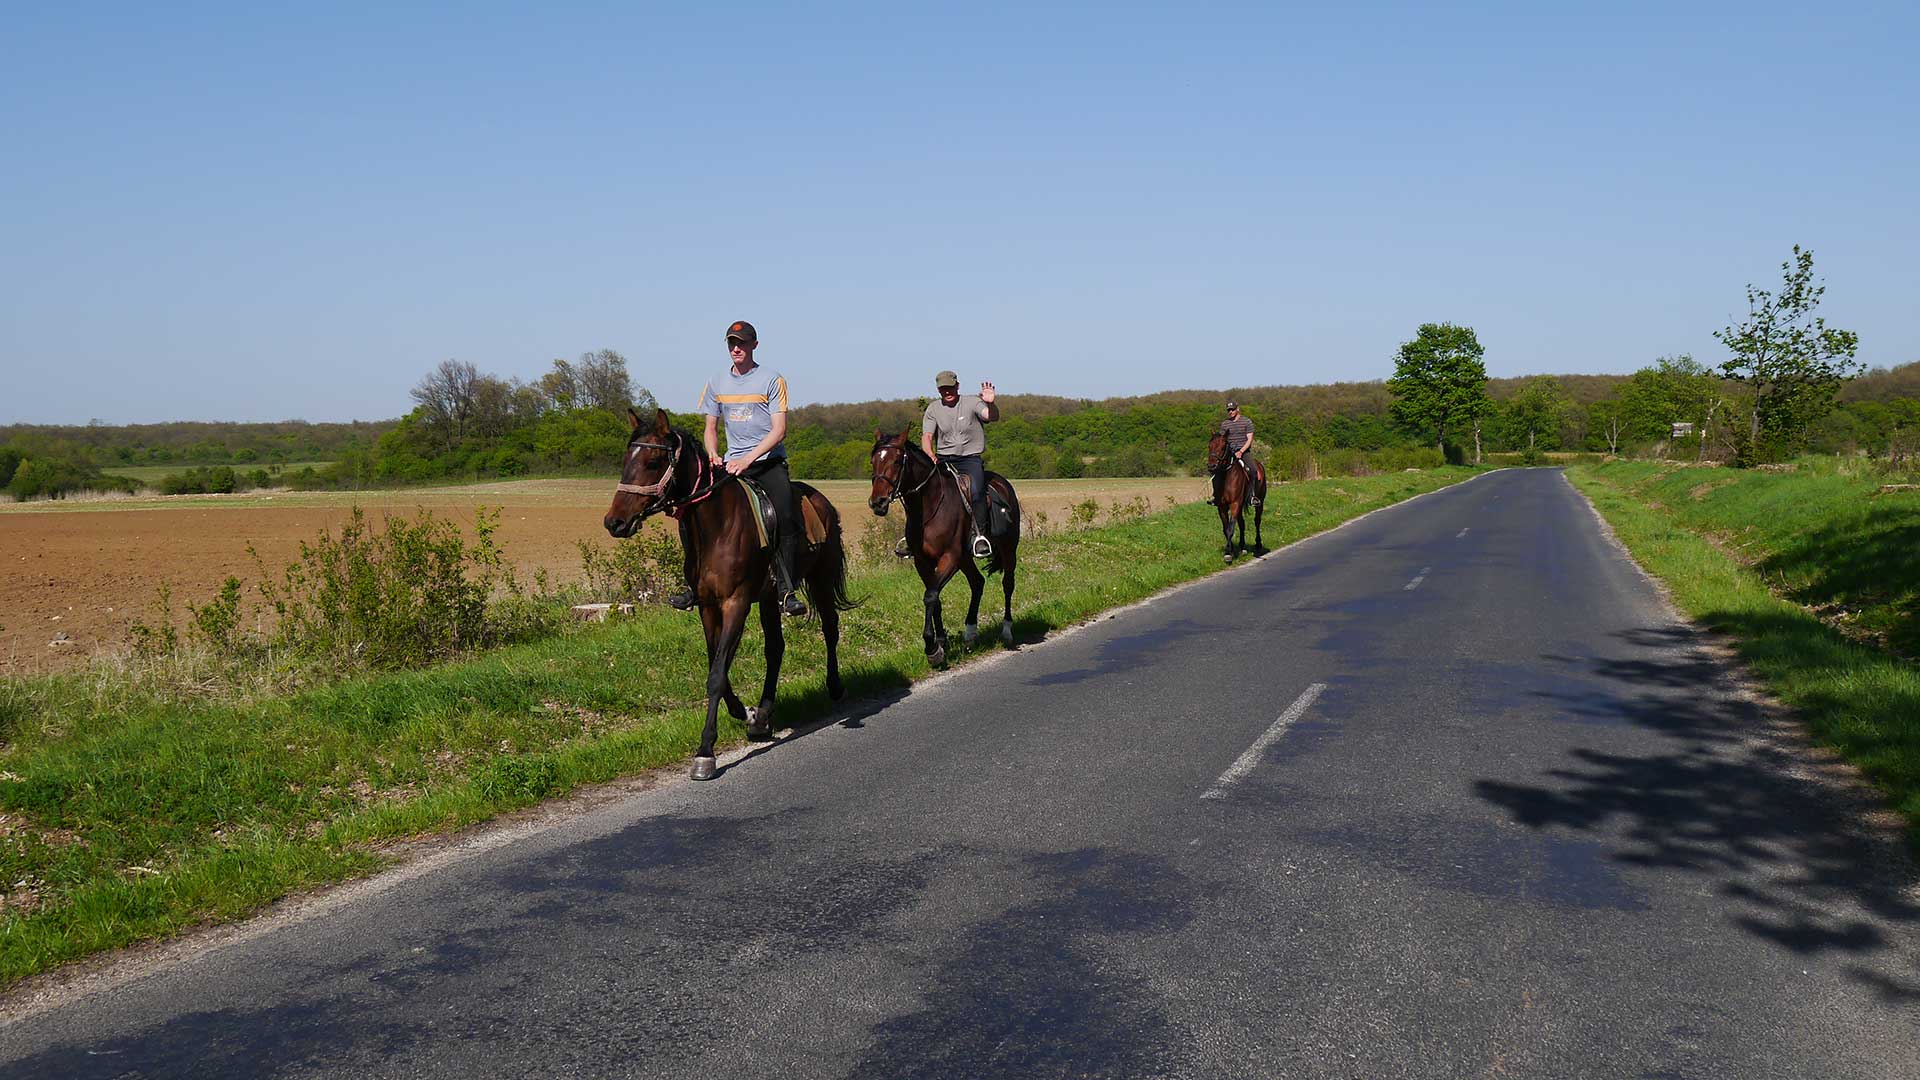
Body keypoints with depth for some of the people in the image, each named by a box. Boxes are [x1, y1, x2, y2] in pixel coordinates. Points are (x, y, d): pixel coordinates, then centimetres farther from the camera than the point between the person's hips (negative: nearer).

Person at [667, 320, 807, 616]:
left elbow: (779, 430, -9)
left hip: (769, 461, -4)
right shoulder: (716, 383, 12)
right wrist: (713, 456, -4)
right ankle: (695, 585, 1)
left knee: (785, 517, -27)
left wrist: (748, 458, -20)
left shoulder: (772, 380, -2)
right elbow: (711, 428, 18)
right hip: (731, 464, 4)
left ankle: (786, 590, -23)